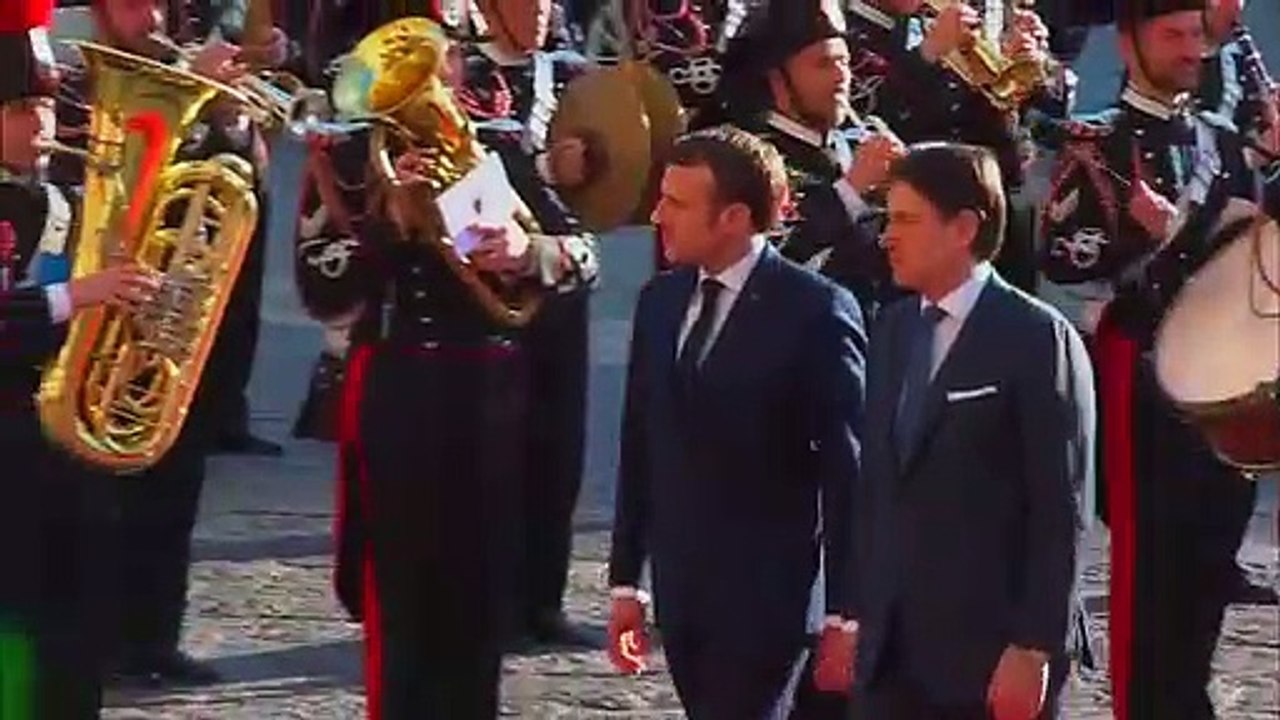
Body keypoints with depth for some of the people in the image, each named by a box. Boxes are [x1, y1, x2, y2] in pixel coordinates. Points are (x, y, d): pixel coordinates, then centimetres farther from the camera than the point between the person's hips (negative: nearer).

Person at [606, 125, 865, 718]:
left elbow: (848, 470, -10)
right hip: (682, 593, 6)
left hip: (768, 597, -6)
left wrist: (844, 615, -11)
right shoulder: (660, 301, 10)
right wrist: (626, 580, 14)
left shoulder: (815, 312, -10)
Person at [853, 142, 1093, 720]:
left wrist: (1033, 650, -15)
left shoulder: (1037, 340, -9)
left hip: (992, 652, -6)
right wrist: (861, 612, 11)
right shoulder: (893, 332, 13)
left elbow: (1059, 512, -12)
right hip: (893, 651, 6)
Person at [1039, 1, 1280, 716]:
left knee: (1212, 553, 9)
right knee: (1148, 556, -6)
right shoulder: (1099, 143, -5)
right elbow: (1062, 257, -13)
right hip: (1144, 369, -6)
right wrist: (1145, 230, -22)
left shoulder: (1223, 139, 13)